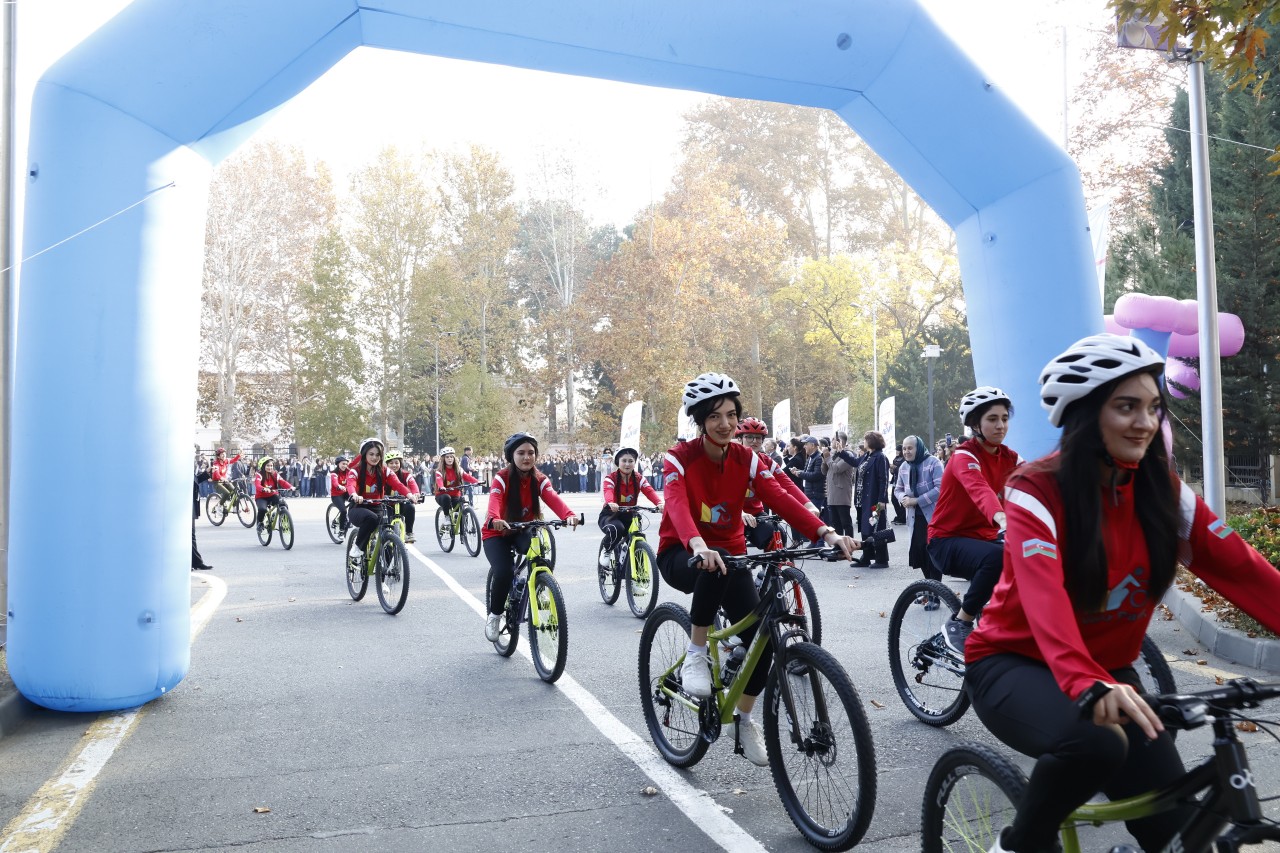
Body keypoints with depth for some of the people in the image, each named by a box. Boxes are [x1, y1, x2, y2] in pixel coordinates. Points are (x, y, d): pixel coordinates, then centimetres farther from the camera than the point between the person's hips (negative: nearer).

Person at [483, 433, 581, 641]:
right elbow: (495, 500, -38)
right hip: (497, 533, -3)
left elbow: (553, 499, -28)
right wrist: (495, 520, -62)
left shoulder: (539, 480, -10)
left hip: (523, 531, 3)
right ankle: (494, 615, -1)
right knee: (504, 572, -27)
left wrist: (569, 515, -50)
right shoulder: (502, 478, -19)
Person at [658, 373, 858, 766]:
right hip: (682, 555, -4)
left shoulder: (746, 459, -5)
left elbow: (782, 499, -20)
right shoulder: (680, 458, -15)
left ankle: (744, 719, 13)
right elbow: (677, 505, -35)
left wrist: (826, 533, -37)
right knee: (715, 566, -40)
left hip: (730, 553, 4)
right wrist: (699, 546, -56)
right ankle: (695, 655, -20)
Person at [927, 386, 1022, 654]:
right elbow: (979, 489, -39)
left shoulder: (1009, 458, 3)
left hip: (984, 537, 6)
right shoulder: (965, 456, -17)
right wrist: (1001, 518, -59)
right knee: (997, 557, -34)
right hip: (948, 541, -6)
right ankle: (959, 624, -15)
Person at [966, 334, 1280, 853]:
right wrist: (1087, 684, -50)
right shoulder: (1036, 493, -20)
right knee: (1096, 742, -33)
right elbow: (1044, 597, -35)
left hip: (1108, 672, 5)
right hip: (1015, 665, -5)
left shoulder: (1164, 493, -2)